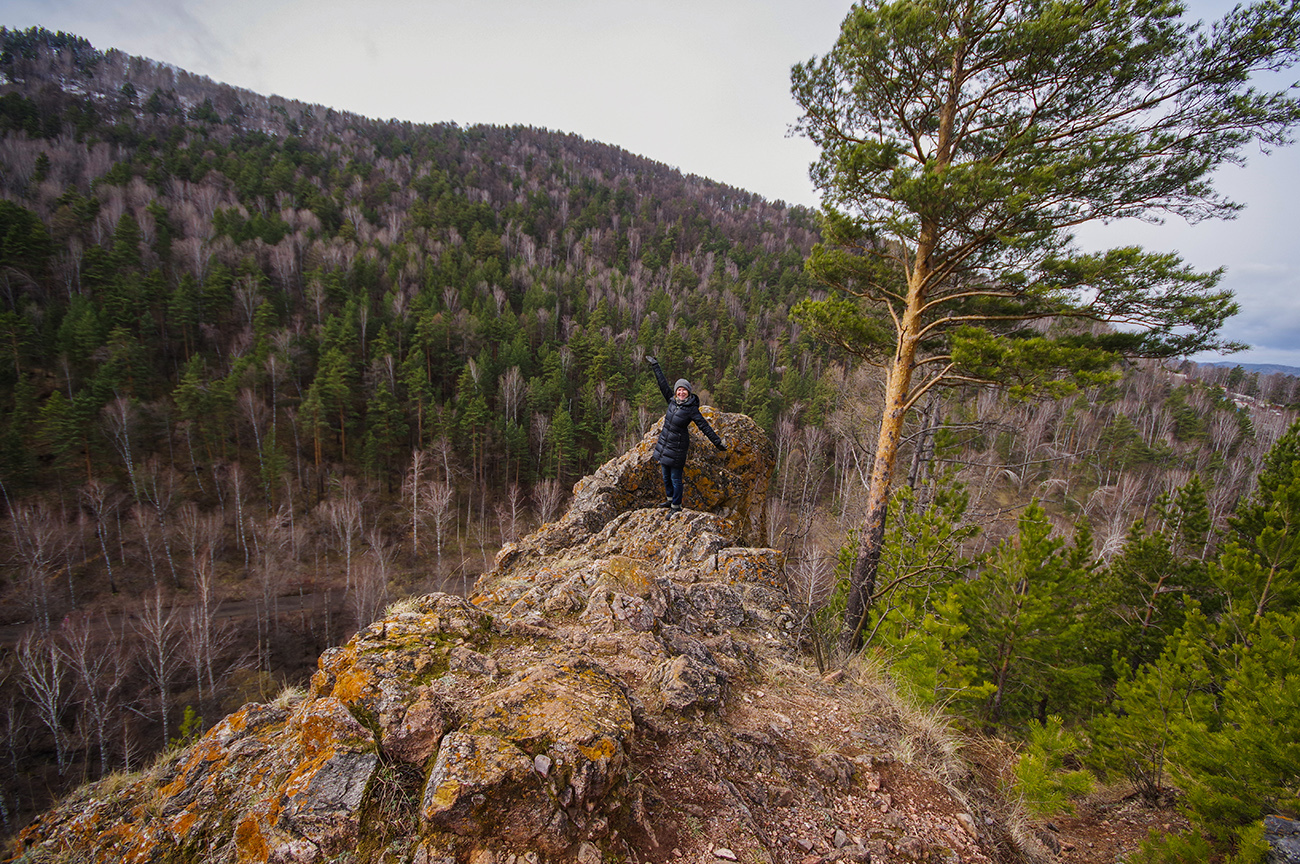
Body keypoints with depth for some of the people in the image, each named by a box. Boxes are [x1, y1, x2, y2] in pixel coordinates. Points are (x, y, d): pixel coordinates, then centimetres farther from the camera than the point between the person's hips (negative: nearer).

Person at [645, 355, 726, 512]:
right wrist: (655, 365, 15)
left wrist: (718, 442, -18)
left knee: (675, 478, 2)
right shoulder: (672, 400, -1)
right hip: (663, 444, 7)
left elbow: (704, 426, -16)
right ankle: (670, 500, 36)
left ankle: (676, 506, 16)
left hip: (677, 448, -7)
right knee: (666, 476, 18)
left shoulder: (691, 409, -16)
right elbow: (663, 383, 8)